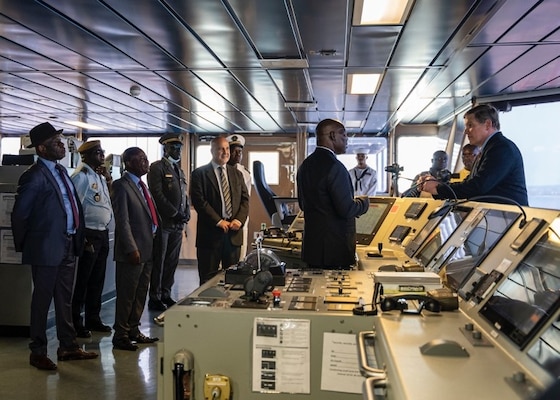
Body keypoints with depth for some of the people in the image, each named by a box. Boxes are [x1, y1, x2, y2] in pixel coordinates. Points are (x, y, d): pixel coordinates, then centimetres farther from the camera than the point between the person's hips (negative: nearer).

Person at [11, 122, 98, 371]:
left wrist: (78, 236, 11)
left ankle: (68, 347, 28)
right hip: (47, 247, -8)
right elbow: (19, 215, -12)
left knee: (65, 299, 17)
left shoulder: (61, 171, 11)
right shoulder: (34, 176, -15)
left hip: (68, 245, 8)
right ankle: (38, 352, 19)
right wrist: (24, 245, -3)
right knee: (42, 301, 5)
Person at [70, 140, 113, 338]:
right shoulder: (81, 176, -11)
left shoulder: (100, 175, 13)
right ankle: (76, 323, 12)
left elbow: (110, 200, 18)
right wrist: (82, 238, -17)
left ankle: (93, 319, 26)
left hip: (103, 233, 8)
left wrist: (109, 179, 5)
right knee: (82, 281, 1)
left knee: (98, 280, 15)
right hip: (89, 234, -8)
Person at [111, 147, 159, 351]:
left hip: (147, 249, 9)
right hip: (133, 250, -9)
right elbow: (122, 221, -16)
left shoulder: (141, 185, 17)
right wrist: (132, 249, -20)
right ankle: (121, 336, 12)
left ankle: (134, 330, 28)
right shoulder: (121, 186, -11)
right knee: (126, 295, 1)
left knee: (140, 294, 16)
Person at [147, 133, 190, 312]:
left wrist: (186, 213, 4)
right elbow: (157, 194, -14)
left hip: (177, 224, 7)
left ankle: (166, 295, 19)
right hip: (163, 222, -7)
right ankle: (155, 298, 6)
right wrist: (174, 213, -15)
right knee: (158, 262, -1)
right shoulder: (157, 167, -4)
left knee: (172, 262, 10)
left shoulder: (179, 170, 21)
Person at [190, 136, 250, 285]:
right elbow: (198, 201, -9)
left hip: (234, 230, 4)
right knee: (208, 279, 2)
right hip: (211, 232, -4)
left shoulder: (237, 174, 15)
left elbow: (245, 199, 11)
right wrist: (218, 221, -13)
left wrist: (239, 219, -6)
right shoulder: (199, 174, 0)